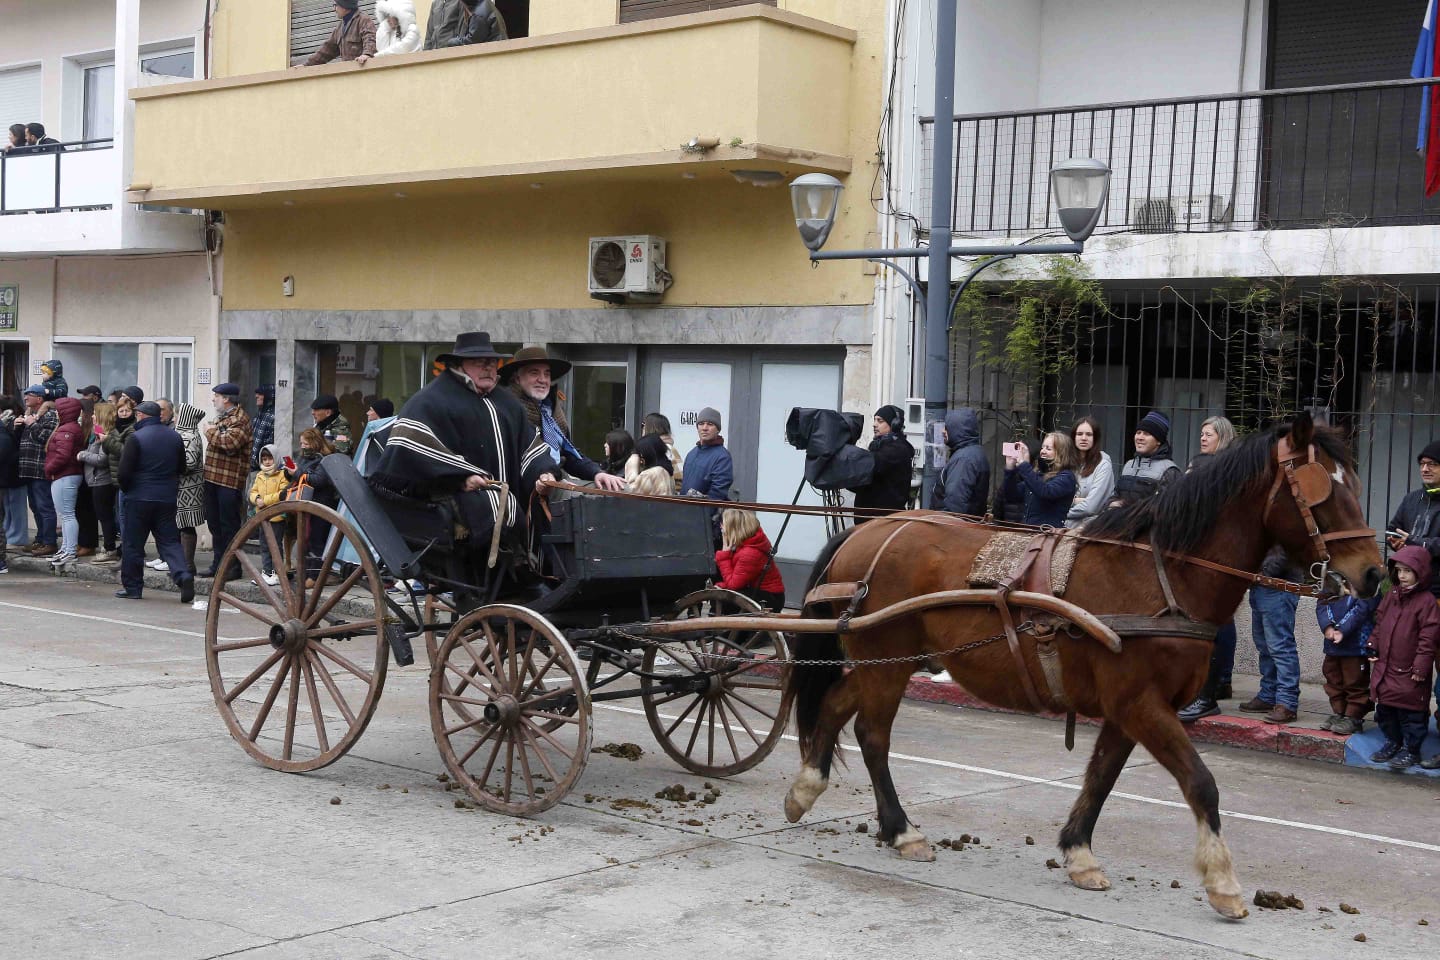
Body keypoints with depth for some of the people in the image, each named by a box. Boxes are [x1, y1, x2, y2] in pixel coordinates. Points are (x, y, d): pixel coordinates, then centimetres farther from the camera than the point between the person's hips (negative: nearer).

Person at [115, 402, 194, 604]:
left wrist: (126, 489, 8)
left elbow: (124, 471, -11)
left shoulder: (136, 438, -11)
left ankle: (132, 587, 12)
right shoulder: (175, 437, 6)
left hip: (139, 498, -4)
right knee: (169, 541, 7)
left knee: (132, 543, 7)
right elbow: (181, 468, 14)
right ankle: (183, 575, -14)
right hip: (167, 499, 4)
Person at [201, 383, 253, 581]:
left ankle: (233, 566, 2)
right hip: (213, 477, 10)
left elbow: (231, 442, -27)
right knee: (214, 522, 15)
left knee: (229, 524, -4)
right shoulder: (221, 417, 20)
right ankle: (219, 563, 23)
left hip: (229, 481, -10)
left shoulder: (239, 419, -11)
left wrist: (211, 433, -13)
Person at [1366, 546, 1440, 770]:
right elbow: (1379, 623, 17)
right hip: (1385, 667, 7)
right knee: (1385, 710, 16)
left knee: (1411, 712, 2)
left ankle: (1411, 749, 15)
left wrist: (1421, 666, -16)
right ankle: (1392, 743, 32)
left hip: (1409, 674, -7)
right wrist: (1373, 648, 11)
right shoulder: (1392, 596, 8)